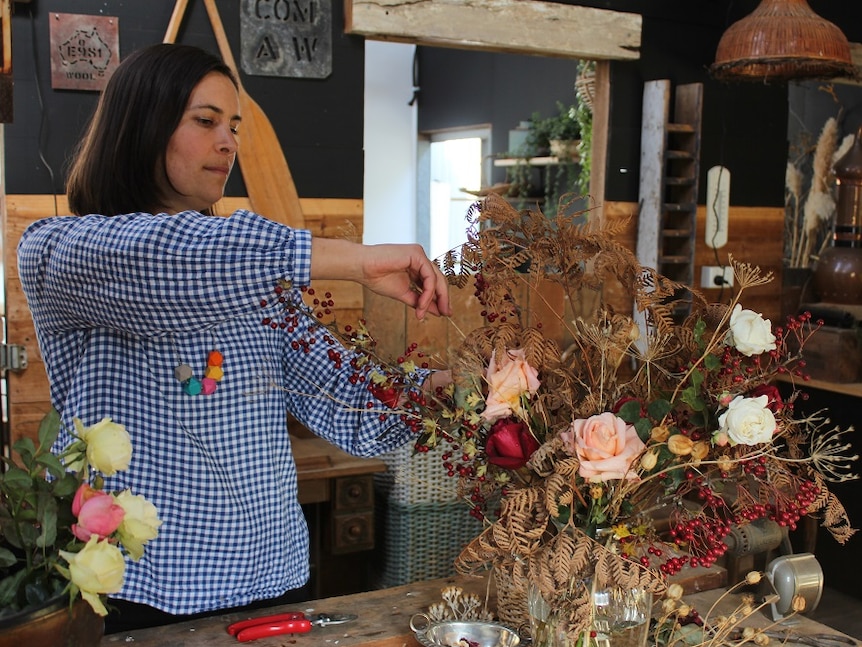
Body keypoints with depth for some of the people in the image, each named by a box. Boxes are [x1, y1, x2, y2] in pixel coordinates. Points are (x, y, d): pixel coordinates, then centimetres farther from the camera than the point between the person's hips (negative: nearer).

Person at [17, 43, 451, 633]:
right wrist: (356, 259, -30)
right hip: (137, 595, -4)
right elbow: (152, 259, -29)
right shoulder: (54, 250, -5)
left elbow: (350, 412, 1)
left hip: (274, 581, 5)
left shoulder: (256, 280, 10)